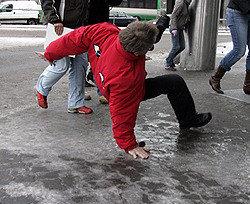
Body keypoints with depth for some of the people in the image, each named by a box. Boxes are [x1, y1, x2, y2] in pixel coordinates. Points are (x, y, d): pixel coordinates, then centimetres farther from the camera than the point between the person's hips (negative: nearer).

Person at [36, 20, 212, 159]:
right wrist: (129, 145, -25)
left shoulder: (105, 32, -35)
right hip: (130, 93, -7)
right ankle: (188, 120, 16)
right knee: (175, 83, -7)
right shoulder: (128, 78, -47)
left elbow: (78, 37, -20)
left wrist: (51, 54, -2)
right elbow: (123, 112, -37)